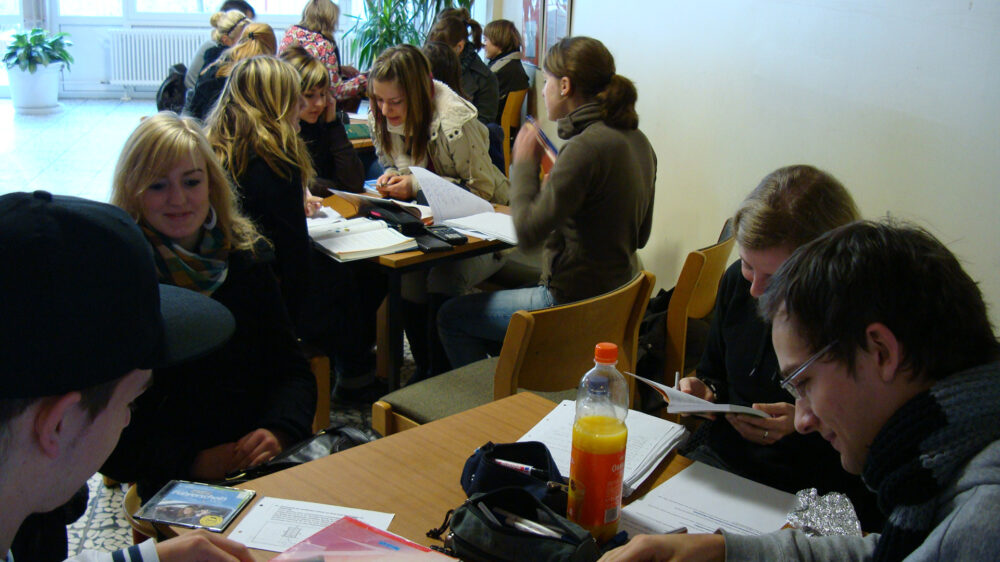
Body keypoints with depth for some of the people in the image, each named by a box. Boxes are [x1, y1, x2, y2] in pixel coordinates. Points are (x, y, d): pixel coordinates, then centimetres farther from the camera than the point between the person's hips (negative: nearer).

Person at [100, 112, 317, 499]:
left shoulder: (246, 256, 9)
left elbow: (291, 369, 11)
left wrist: (279, 431, -10)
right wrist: (192, 463, -18)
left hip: (270, 462, 4)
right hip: (177, 485, -4)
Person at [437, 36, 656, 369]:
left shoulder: (586, 147, -24)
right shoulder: (636, 140, 4)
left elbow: (528, 232, -25)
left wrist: (524, 163, -11)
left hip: (573, 304, -10)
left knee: (452, 317, 6)